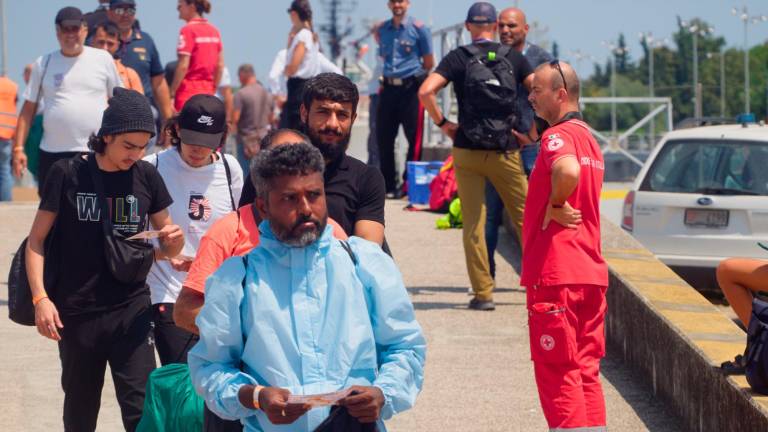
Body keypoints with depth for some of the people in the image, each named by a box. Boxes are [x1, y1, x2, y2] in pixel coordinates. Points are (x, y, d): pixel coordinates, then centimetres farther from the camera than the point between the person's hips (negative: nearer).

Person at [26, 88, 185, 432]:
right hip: (76, 312, -1)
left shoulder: (146, 176, 0)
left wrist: (172, 243, -13)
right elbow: (37, 239, -1)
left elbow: (166, 243, 11)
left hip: (131, 310, 1)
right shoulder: (68, 174, -6)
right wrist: (40, 297, -11)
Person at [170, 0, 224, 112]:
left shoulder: (188, 30, -10)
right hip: (207, 92, 7)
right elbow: (220, 66, 13)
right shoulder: (214, 30, 11)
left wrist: (172, 95, -13)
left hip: (188, 92, -7)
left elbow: (183, 66, -16)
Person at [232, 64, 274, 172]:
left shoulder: (241, 93, -12)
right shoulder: (267, 94, 9)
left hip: (246, 139, -6)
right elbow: (271, 118, 17)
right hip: (264, 138, 6)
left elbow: (235, 118, -15)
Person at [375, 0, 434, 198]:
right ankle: (388, 184, 13)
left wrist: (413, 75, 8)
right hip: (388, 88, 5)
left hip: (411, 88, -5)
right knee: (384, 137, 4)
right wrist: (386, 78, 14)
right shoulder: (383, 29, 11)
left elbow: (429, 63, 1)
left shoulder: (419, 29, -3)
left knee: (414, 138, -3)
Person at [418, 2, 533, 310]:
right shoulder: (513, 58, 3)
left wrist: (443, 124, -1)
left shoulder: (457, 59, -1)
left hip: (467, 152, -1)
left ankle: (483, 293, 1)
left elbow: (425, 92, -13)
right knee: (524, 218, 11)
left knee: (473, 224, 4)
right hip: (505, 152, 1)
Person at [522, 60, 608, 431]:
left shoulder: (558, 135, -12)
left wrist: (554, 206, -18)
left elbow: (567, 171, -33)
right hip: (591, 274, 9)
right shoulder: (589, 138, 20)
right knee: (586, 372, 11)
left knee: (557, 372, -5)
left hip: (555, 274, -9)